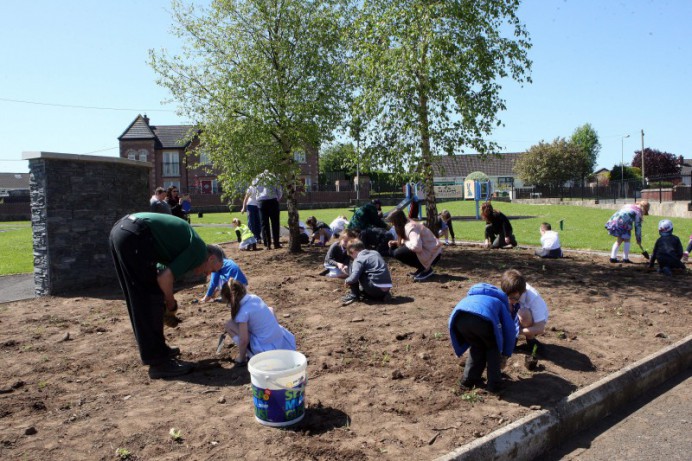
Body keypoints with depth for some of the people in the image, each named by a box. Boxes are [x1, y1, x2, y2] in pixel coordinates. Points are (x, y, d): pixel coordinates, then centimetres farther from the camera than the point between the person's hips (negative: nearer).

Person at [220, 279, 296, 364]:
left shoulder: (243, 312, -17)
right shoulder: (255, 298, 2)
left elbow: (244, 340, -16)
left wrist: (241, 357, 1)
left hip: (265, 350, -7)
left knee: (229, 325, -2)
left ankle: (253, 355, 3)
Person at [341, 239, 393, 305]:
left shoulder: (359, 260, -6)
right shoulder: (375, 253, 18)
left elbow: (354, 278, -17)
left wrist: (346, 280, 5)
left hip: (375, 288, -7)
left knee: (352, 266, 4)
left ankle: (354, 295, 5)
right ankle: (382, 296, 14)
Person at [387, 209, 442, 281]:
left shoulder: (410, 227, -22)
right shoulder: (408, 224, 8)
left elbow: (416, 246, -37)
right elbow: (411, 241, 20)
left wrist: (405, 242, -17)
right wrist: (396, 242, 5)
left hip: (432, 254, -10)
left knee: (398, 253, -20)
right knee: (395, 248, 9)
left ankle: (427, 269, -7)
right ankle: (423, 267, 12)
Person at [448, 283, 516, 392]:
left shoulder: (471, 296, 48)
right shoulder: (500, 303, 38)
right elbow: (510, 331, 33)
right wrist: (505, 356, 44)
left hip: (459, 318, 4)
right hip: (483, 318, -4)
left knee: (477, 347, 32)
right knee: (493, 348, 27)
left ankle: (468, 380, 30)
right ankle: (494, 383, 24)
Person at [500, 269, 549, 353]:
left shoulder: (533, 298, -36)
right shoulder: (508, 292, -26)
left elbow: (540, 329, -36)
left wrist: (516, 331, -41)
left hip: (535, 321, -4)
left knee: (523, 313, -39)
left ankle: (531, 339, -10)